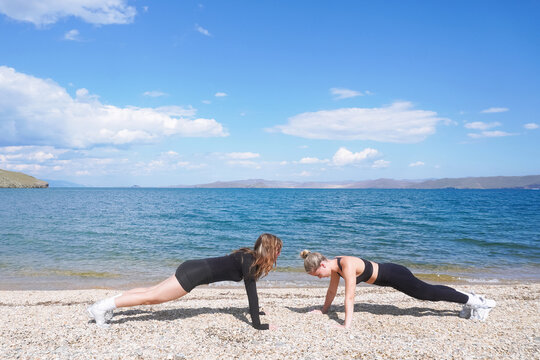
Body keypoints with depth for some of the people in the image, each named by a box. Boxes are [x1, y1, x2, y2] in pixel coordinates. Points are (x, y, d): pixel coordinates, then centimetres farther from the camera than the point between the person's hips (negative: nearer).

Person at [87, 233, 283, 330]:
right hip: (193, 274, -8)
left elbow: (250, 289, 26)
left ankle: (108, 303, 14)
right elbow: (251, 291, -18)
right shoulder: (249, 261, -14)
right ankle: (104, 307, -7)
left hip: (192, 268, 8)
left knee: (152, 292, 11)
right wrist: (257, 324, -15)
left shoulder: (249, 256, 14)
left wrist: (254, 310, 32)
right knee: (152, 296, -8)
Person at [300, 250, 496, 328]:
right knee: (427, 292, 20)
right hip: (385, 275, 7)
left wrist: (346, 325, -35)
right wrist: (323, 310, 16)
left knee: (429, 293, 5)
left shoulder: (347, 265, -32)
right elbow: (332, 291, 9)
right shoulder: (334, 266, -6)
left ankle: (474, 301, 21)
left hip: (393, 275, -7)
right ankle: (469, 300, 36)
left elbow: (349, 297, -35)